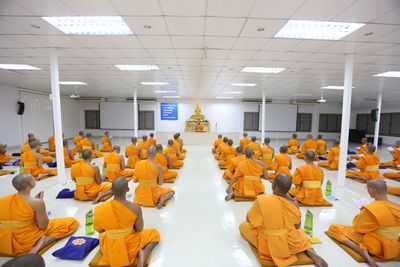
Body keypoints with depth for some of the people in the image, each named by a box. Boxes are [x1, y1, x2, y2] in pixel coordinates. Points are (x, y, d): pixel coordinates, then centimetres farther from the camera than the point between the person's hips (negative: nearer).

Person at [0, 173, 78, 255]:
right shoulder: (36, 202, -23)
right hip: (25, 242, -7)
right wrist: (40, 202, -10)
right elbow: (43, 226, -13)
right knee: (72, 222, -2)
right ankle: (41, 243, -15)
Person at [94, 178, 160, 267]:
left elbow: (99, 230, -3)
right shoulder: (135, 208, -27)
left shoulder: (99, 209, -22)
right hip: (131, 245, -3)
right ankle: (143, 254, -6)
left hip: (110, 249, 4)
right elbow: (140, 229, -11)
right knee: (155, 234, 21)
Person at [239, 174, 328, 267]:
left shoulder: (261, 200, -24)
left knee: (243, 225, 18)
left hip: (267, 246, -2)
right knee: (300, 232, 35)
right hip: (291, 244, 3)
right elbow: (297, 226, 3)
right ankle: (312, 253, 8)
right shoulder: (293, 203, -15)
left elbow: (249, 220, -9)